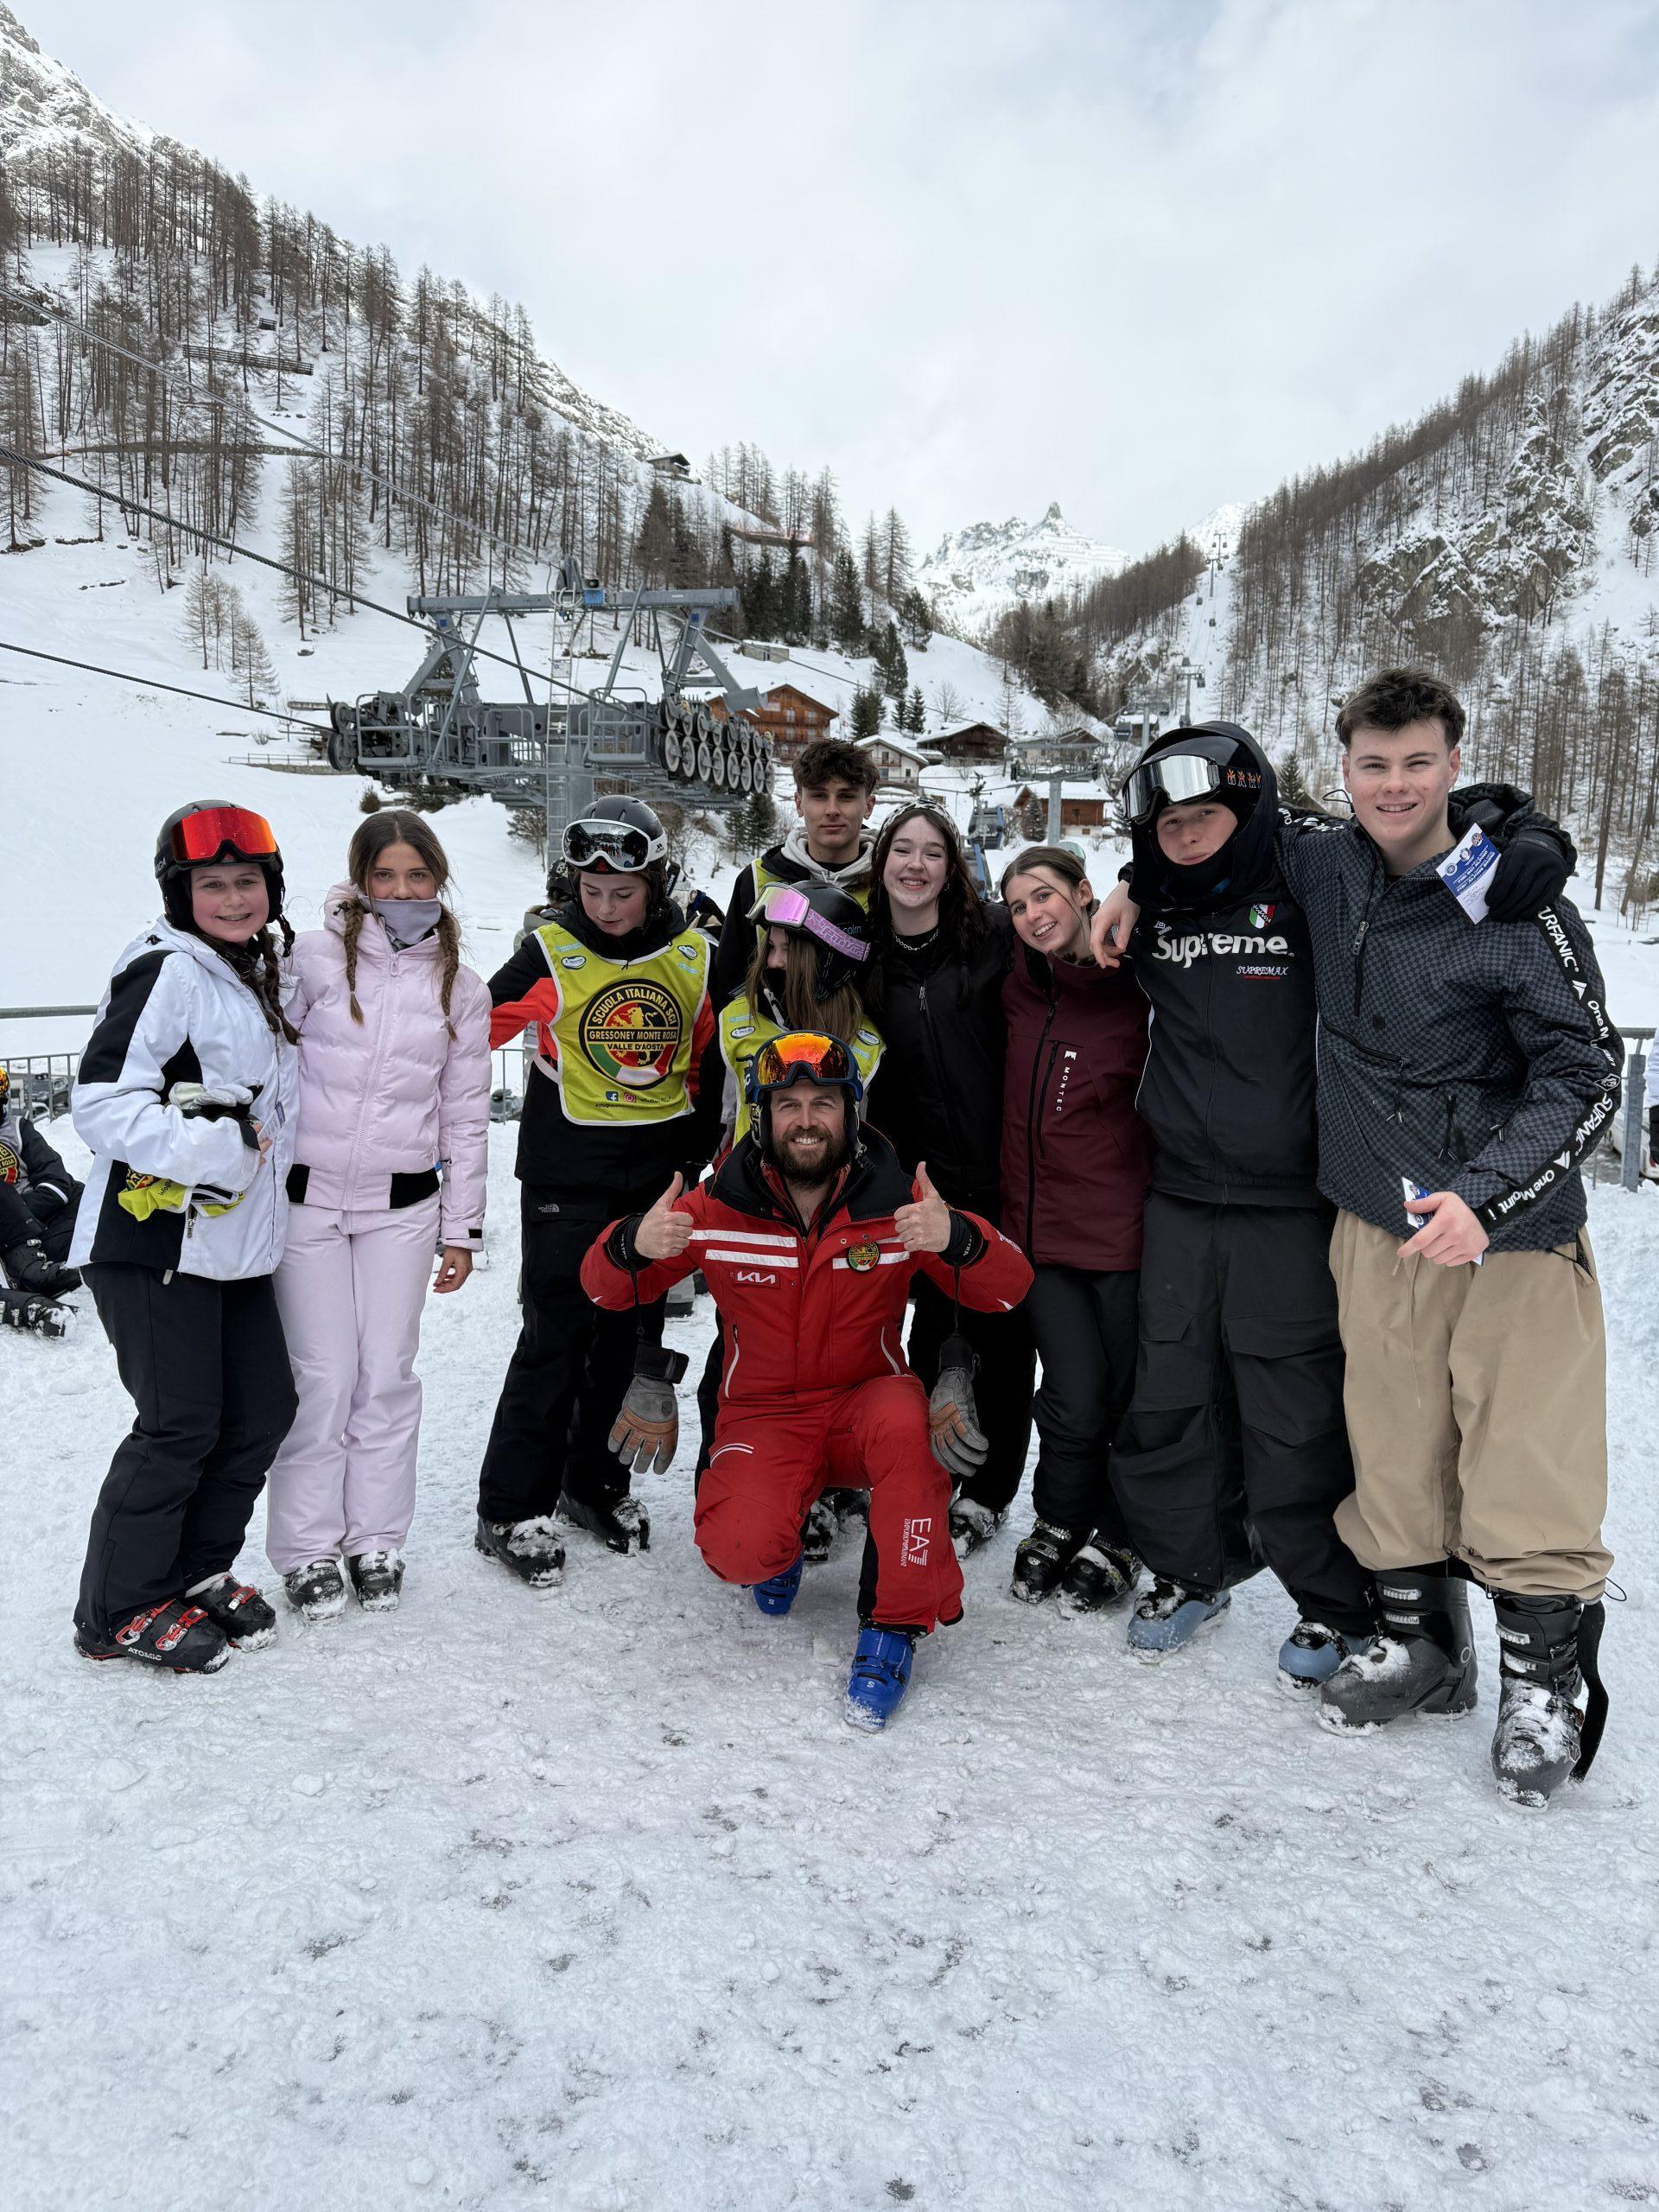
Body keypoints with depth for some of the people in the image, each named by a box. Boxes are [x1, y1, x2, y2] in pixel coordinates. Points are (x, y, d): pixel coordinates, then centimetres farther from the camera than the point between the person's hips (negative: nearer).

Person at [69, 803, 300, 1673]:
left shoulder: (258, 977, 15)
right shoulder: (166, 972, -12)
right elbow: (102, 1100, -20)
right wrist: (206, 1147, -26)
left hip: (236, 1242, 9)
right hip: (155, 1242, -9)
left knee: (263, 1408, 9)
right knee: (181, 1423, -4)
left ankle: (196, 1570, 28)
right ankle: (122, 1610, 14)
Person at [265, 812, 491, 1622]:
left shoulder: (461, 989, 7)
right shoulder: (315, 956, -2)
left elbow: (465, 1117, 10)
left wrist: (462, 1230, 9)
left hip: (402, 1205, 2)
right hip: (306, 1196, -2)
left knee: (388, 1374, 5)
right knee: (324, 1375, -1)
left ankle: (376, 1538, 21)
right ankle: (307, 1549, 15)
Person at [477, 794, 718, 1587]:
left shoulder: (695, 956, 2)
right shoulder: (552, 951, -7)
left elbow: (710, 1059, 12)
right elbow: (474, 1026, -3)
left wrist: (696, 1151, 10)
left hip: (658, 1173, 4)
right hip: (567, 1171, -3)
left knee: (632, 1329, 12)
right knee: (556, 1334, -4)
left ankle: (593, 1481, 29)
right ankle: (511, 1507, 9)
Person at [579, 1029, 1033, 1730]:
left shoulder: (897, 1201, -10)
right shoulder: (717, 1209, -9)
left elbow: (1008, 1288, -13)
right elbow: (605, 1288, -3)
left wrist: (955, 1238, -36)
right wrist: (633, 1244, -28)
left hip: (864, 1402, 0)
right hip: (764, 1415, 0)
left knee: (903, 1417, -35)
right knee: (738, 1549, -27)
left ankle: (894, 1624, -15)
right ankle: (778, 1552, 14)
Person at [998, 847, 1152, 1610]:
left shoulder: (1143, 986, -7)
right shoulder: (1020, 988, 6)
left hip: (1127, 1224, -2)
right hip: (1043, 1226, 3)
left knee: (1130, 1396, 8)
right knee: (1075, 1401, -2)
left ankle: (1114, 1543, 30)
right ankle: (1057, 1526, 25)